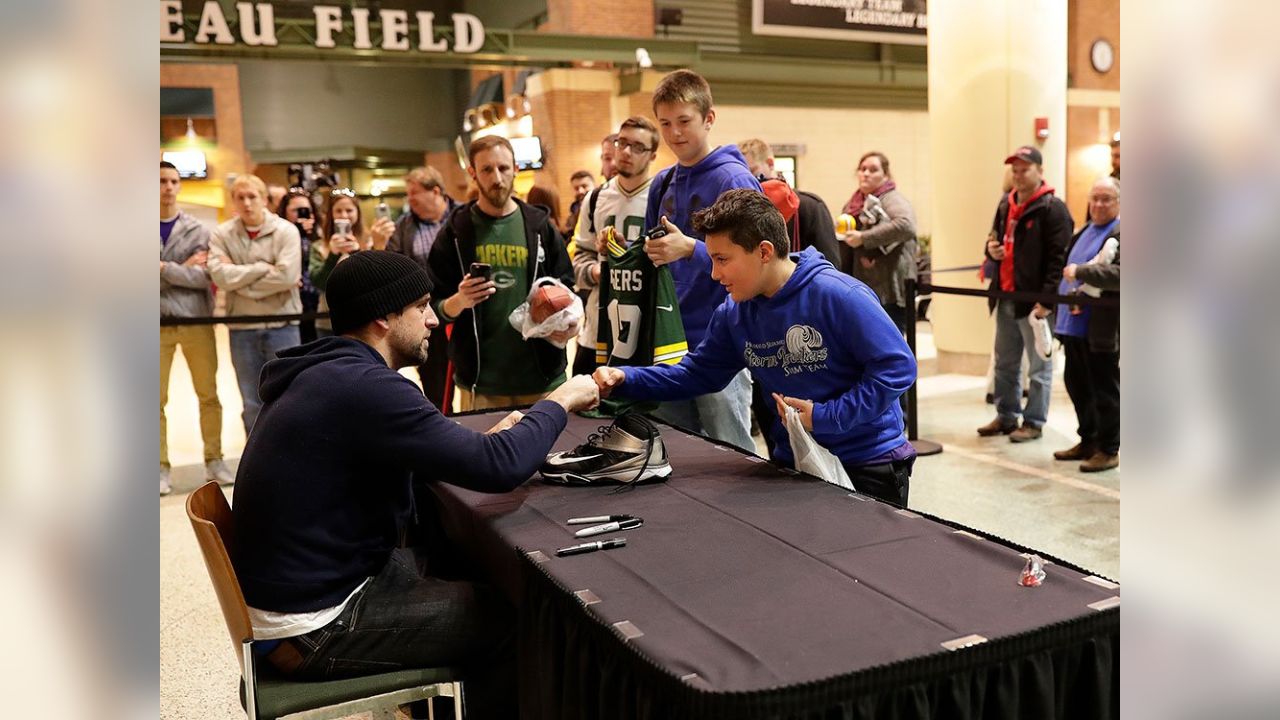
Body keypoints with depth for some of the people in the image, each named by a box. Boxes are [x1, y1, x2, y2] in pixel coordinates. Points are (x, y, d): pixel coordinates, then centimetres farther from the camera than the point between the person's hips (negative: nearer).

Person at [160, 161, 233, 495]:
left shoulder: (197, 229, 5)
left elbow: (205, 276, -6)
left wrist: (164, 269, -13)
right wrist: (185, 268, -10)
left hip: (196, 320, 1)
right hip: (158, 323, 0)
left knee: (209, 395, 7)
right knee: (157, 400, 3)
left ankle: (214, 460, 18)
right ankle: (161, 467, 12)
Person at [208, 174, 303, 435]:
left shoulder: (286, 230, -4)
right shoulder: (222, 234, 3)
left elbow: (287, 276, -16)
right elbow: (220, 276, -11)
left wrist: (240, 279, -9)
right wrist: (264, 268, -12)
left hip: (282, 324, -2)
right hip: (242, 328, 2)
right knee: (252, 403, 11)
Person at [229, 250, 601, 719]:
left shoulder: (330, 372, 5)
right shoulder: (362, 385, -26)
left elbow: (405, 463, 16)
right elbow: (500, 467, -28)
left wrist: (485, 441, 3)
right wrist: (560, 402, -11)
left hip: (306, 580, 9)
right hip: (312, 626, -9)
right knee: (512, 620, -1)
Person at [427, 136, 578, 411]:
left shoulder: (539, 225, 6)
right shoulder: (455, 232, 2)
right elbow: (434, 307, 2)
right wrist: (458, 302, -20)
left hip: (542, 378, 1)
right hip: (480, 382, -1)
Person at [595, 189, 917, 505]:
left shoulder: (840, 296, -22)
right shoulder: (734, 313, -2)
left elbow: (897, 367, -21)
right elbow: (697, 373, 4)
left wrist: (825, 416, -23)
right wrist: (625, 379, -10)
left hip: (870, 466, -5)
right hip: (794, 463, 6)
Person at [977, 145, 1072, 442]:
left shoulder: (1052, 207, -10)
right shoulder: (1006, 204, 14)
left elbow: (1059, 256, -16)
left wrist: (1047, 298, -22)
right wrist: (992, 248, 4)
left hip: (1035, 299, -8)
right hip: (1006, 296, 8)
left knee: (1039, 366, 3)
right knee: (1005, 363, 15)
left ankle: (1034, 422, 12)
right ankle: (1006, 417, 27)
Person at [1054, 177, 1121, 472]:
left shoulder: (1120, 234, -9)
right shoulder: (1083, 233, 18)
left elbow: (1119, 274, -25)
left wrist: (1080, 272, -24)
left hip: (1102, 327, -8)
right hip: (1074, 323, 8)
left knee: (1105, 390, 2)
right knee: (1076, 385, 15)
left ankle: (1109, 449, 13)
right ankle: (1088, 441, 29)